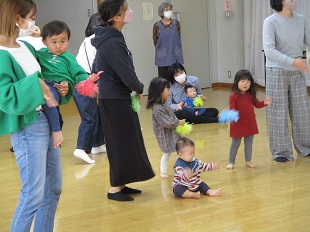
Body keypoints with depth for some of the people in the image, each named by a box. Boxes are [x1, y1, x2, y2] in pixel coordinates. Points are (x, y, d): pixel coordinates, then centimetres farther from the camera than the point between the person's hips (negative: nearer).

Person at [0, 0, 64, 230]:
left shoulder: (27, 47, 8)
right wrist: (35, 85, -26)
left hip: (46, 121, 9)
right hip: (27, 129, -9)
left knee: (53, 189, 15)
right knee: (33, 194, -5)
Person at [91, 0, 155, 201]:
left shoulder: (109, 38, 8)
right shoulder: (112, 43, -22)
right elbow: (127, 74, -24)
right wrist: (140, 89, -5)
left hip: (116, 98, 9)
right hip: (115, 100, -9)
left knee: (125, 142, 15)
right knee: (122, 143, -1)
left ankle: (120, 184, 23)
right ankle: (115, 189, 8)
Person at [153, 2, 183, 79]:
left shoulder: (176, 23, 3)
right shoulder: (157, 25, -3)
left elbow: (178, 38, 8)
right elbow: (155, 41, 4)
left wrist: (173, 49, 6)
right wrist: (162, 50, 9)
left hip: (175, 57, 2)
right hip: (163, 58, -2)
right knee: (163, 79, 1)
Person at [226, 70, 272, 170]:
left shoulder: (251, 95, 2)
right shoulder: (234, 96, -15)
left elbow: (256, 104, 10)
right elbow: (232, 108, -21)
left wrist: (264, 102, -8)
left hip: (250, 123, 5)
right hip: (238, 124, -5)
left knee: (249, 143, 13)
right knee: (235, 144, 6)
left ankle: (248, 161, 26)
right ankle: (231, 162, 17)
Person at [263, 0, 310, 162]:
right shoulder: (271, 22, -12)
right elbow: (269, 50, -20)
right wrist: (292, 62, -30)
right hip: (277, 72, -4)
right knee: (278, 114, 2)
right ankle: (281, 151, 13)